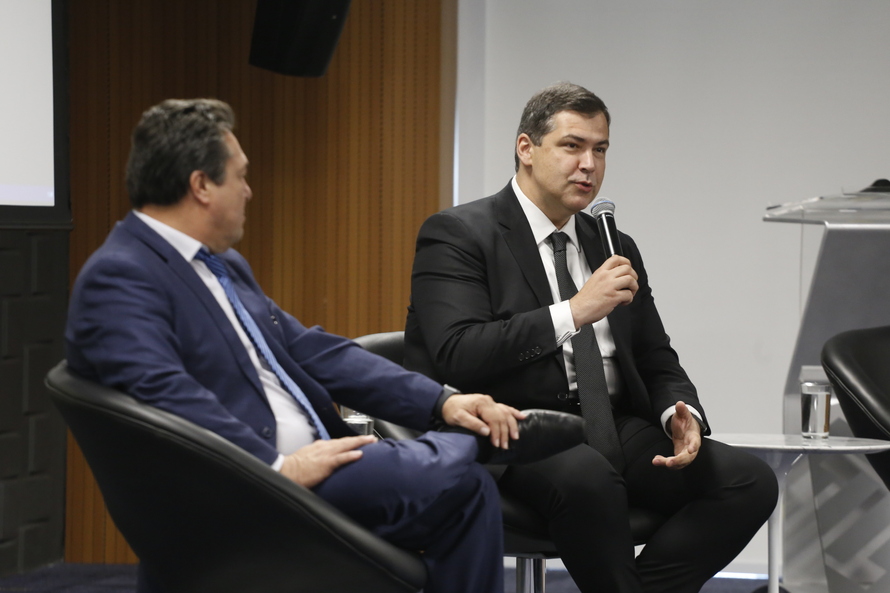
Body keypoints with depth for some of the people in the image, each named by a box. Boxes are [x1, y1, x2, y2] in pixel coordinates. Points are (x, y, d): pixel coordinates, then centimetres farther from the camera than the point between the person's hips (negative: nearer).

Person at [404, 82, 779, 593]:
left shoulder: (613, 246, 20)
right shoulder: (458, 234, -1)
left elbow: (657, 361, 21)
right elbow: (458, 355, -15)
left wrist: (681, 414, -3)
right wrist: (574, 312, -19)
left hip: (614, 431, 6)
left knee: (751, 481, -16)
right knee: (586, 474, -39)